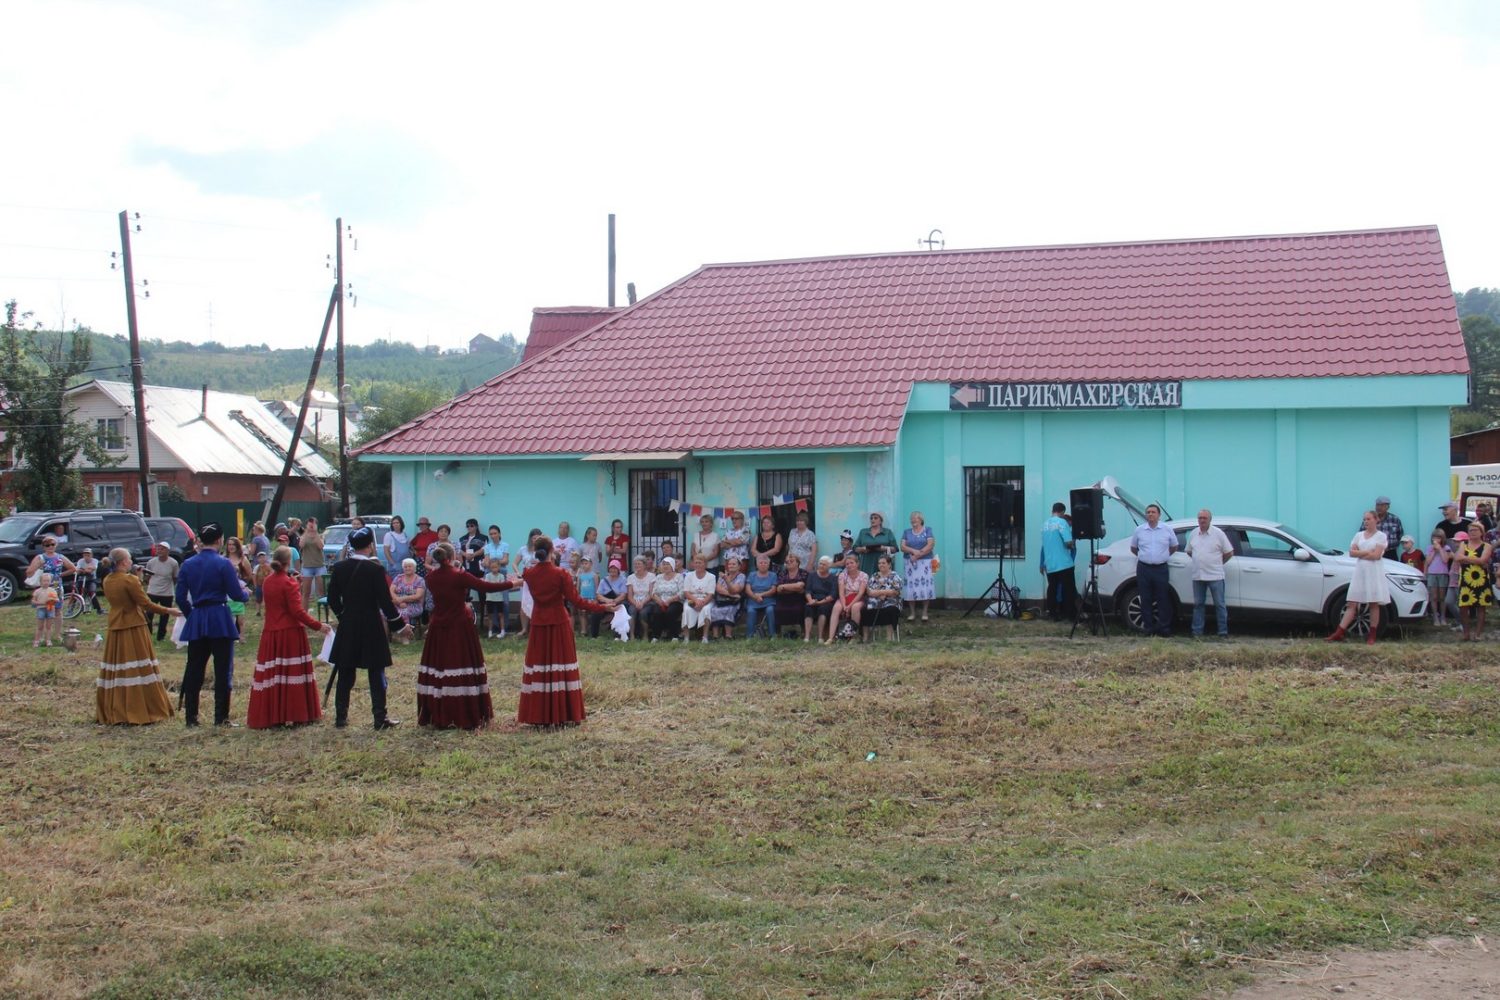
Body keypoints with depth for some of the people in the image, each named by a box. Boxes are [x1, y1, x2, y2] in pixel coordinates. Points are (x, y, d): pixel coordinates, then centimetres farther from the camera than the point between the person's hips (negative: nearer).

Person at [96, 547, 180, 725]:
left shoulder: (107, 581, 6)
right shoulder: (130, 580, -15)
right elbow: (146, 603, -14)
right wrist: (168, 611, -6)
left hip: (114, 629, 7)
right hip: (134, 629, -7)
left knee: (115, 669, 11)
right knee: (138, 670, -1)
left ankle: (111, 713, 15)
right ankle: (142, 712, 1)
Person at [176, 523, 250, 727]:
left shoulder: (187, 564, 5)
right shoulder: (223, 564, -9)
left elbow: (180, 597, 6)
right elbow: (236, 594, -8)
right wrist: (246, 594, 13)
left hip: (196, 620, 4)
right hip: (220, 620, -4)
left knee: (194, 670, 11)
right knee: (222, 670, 2)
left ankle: (190, 716, 14)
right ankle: (221, 717, 3)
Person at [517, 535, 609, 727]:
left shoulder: (530, 574, -3)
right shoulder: (560, 575, -14)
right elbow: (575, 600, -13)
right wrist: (601, 607, -7)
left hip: (538, 626, 3)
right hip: (559, 625, -3)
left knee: (538, 671, 8)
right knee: (560, 668, 4)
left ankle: (538, 716, 8)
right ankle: (563, 715, 5)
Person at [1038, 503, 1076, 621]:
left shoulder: (1045, 523, 11)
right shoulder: (1062, 522, -11)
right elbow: (1069, 543, -19)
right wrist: (1072, 544, 5)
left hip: (1049, 564, 6)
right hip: (1064, 563, -6)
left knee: (1052, 589, 10)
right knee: (1068, 589, 1)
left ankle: (1053, 614, 9)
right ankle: (1070, 615, 2)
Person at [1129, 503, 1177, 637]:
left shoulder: (1167, 530, 3)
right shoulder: (1139, 530, 5)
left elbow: (1174, 547, 17)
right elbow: (1133, 548, 17)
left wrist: (1163, 556, 12)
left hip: (1161, 568, -1)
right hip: (1144, 569, 1)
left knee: (1163, 600, -2)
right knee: (1146, 600, 3)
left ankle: (1164, 629, 2)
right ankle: (1148, 628, 9)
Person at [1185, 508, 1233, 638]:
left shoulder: (1218, 533, -4)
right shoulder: (1193, 534, 8)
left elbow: (1229, 553, 0)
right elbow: (1189, 551, 20)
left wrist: (1218, 563, 7)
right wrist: (1200, 561, 13)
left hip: (1215, 576, -4)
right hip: (1197, 576, 4)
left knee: (1219, 605, 0)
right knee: (1198, 604, 7)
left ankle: (1223, 633, 3)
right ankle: (1197, 632, 12)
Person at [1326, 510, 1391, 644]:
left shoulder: (1381, 536, 0)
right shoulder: (1359, 535, 12)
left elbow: (1376, 555, -11)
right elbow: (1352, 552, 3)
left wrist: (1360, 553, -5)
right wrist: (1368, 552, -8)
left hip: (1374, 573, -4)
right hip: (1360, 572, 4)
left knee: (1374, 604, 0)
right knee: (1352, 604, 0)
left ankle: (1372, 636, 6)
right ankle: (1339, 633, -6)